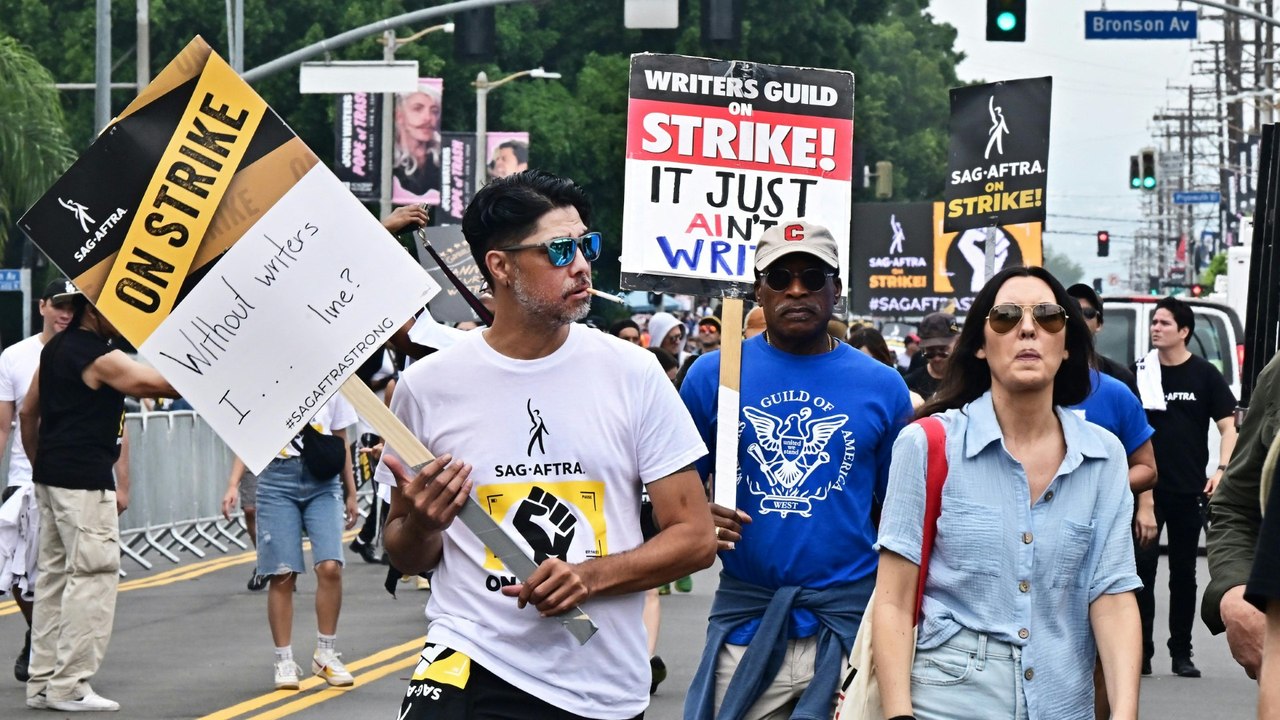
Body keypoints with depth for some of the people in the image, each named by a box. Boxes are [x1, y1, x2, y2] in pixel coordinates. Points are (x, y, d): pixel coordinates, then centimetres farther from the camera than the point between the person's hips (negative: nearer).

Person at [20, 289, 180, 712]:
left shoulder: (55, 349, 15)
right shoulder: (101, 357, -13)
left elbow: (28, 413, 20)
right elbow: (155, 385, -12)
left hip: (49, 476, 10)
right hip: (85, 480, -10)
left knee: (55, 574, 13)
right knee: (94, 575, -6)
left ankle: (43, 681, 16)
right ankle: (70, 685, -7)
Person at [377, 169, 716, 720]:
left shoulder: (632, 374, 1)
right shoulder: (428, 386, 1)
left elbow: (695, 536, 1)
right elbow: (408, 558, 12)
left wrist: (592, 575, -14)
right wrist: (420, 523, -10)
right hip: (469, 666, -1)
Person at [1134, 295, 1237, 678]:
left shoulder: (1205, 375, 2)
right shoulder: (1140, 372, 6)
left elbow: (1228, 426, 1)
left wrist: (1221, 470, -14)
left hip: (1188, 490, -1)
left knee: (1183, 573, 6)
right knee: (1141, 569, -3)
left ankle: (1181, 653, 12)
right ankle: (1140, 653, 1)